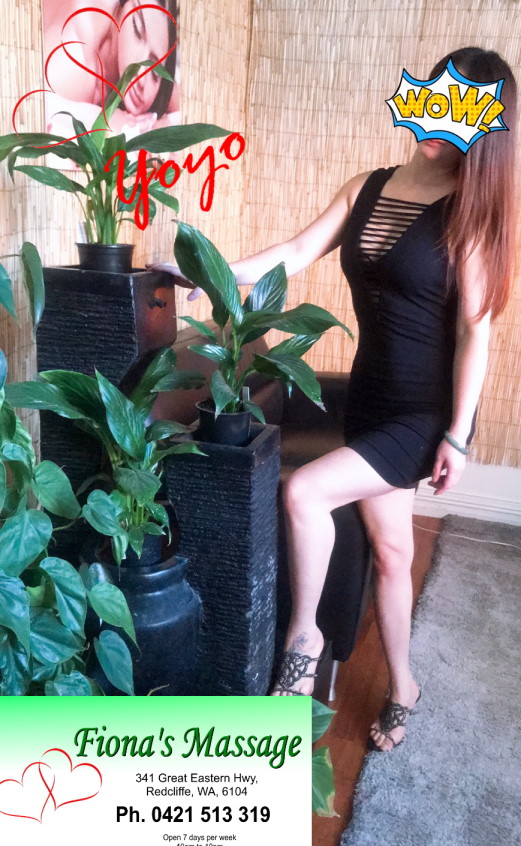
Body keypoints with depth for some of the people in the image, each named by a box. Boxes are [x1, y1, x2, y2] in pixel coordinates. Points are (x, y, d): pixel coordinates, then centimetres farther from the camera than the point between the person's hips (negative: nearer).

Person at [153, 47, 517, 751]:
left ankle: (303, 637, 5)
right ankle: (402, 687, 32)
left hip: (427, 413, -5)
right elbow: (296, 255, 4)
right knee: (390, 550, 13)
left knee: (303, 492, -19)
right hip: (371, 400, 6)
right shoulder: (368, 188, 6)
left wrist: (457, 436, -16)